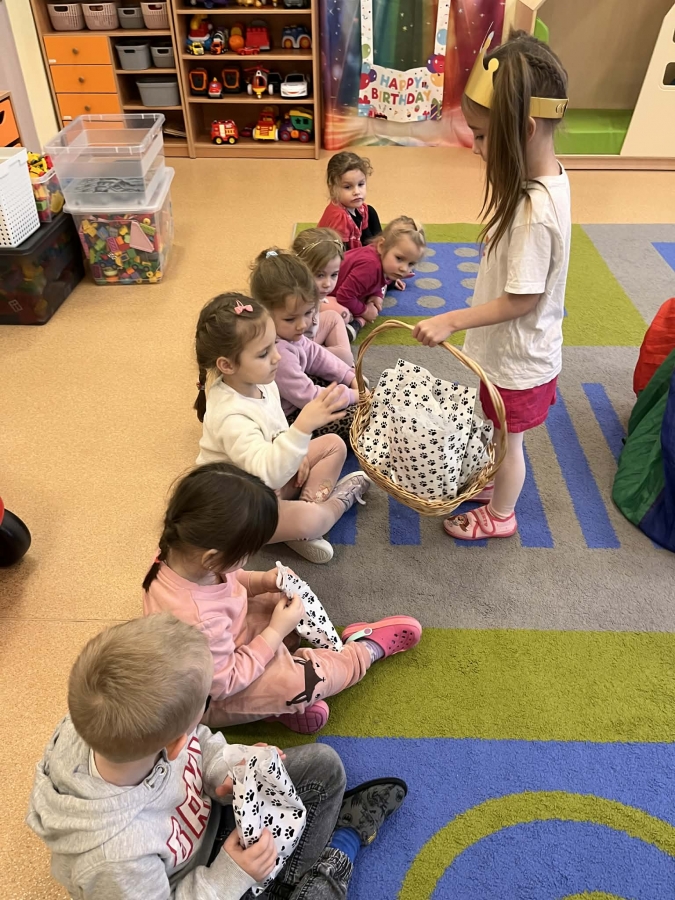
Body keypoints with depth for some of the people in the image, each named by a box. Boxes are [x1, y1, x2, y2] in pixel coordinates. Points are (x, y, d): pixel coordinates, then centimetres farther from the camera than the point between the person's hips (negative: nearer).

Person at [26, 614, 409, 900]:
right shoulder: (114, 862, -44)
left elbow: (198, 744, -8)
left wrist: (223, 768, -23)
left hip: (208, 813, 5)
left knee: (323, 764, 6)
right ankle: (343, 840, 14)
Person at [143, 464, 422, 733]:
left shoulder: (179, 552, -21)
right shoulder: (198, 622, -44)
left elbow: (222, 580, 2)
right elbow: (224, 683, -29)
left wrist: (261, 581, -13)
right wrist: (275, 633, -23)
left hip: (226, 644, 8)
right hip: (210, 696, -8)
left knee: (286, 600, 5)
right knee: (298, 680, -18)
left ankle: (281, 698, 6)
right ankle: (366, 650, 11)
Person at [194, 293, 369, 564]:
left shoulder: (258, 382, -9)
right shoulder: (231, 417, -37)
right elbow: (269, 472, -48)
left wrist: (295, 454, -6)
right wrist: (303, 425, -58)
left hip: (274, 477, 9)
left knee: (334, 444, 6)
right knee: (307, 520, -32)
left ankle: (310, 502, -6)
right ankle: (338, 499, 2)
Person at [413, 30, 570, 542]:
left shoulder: (535, 211, -33)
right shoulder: (547, 175, -4)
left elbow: (522, 300, -27)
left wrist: (450, 322, -23)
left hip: (516, 360, -8)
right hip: (514, 349, 8)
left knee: (507, 442, 16)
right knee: (500, 436, 28)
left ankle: (499, 514, 40)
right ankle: (493, 483, 53)